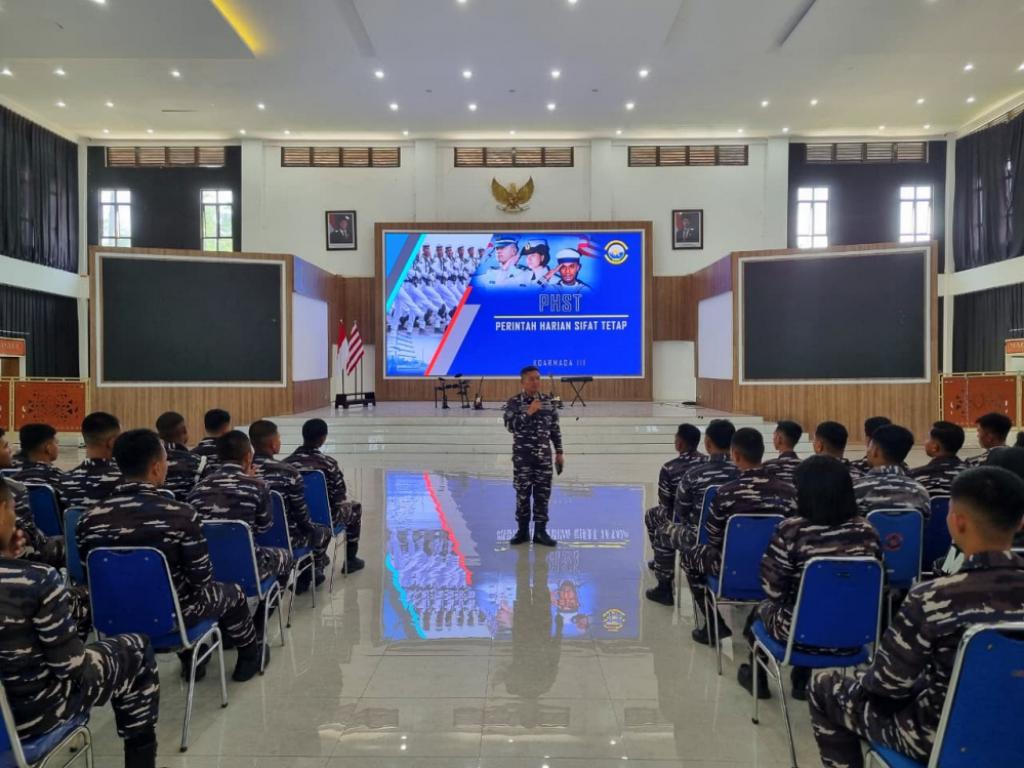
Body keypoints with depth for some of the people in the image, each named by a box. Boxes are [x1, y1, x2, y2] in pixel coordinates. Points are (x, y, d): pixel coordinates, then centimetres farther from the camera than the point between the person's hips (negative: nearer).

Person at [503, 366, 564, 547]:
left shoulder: (548, 401, 5)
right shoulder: (514, 402, -5)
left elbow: (555, 428, 9)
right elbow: (510, 426, -15)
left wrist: (559, 452, 7)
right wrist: (528, 412, -23)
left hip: (544, 454, 3)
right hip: (522, 454, -2)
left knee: (543, 493, 5)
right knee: (522, 493, 5)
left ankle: (540, 532, 14)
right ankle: (522, 531, 18)